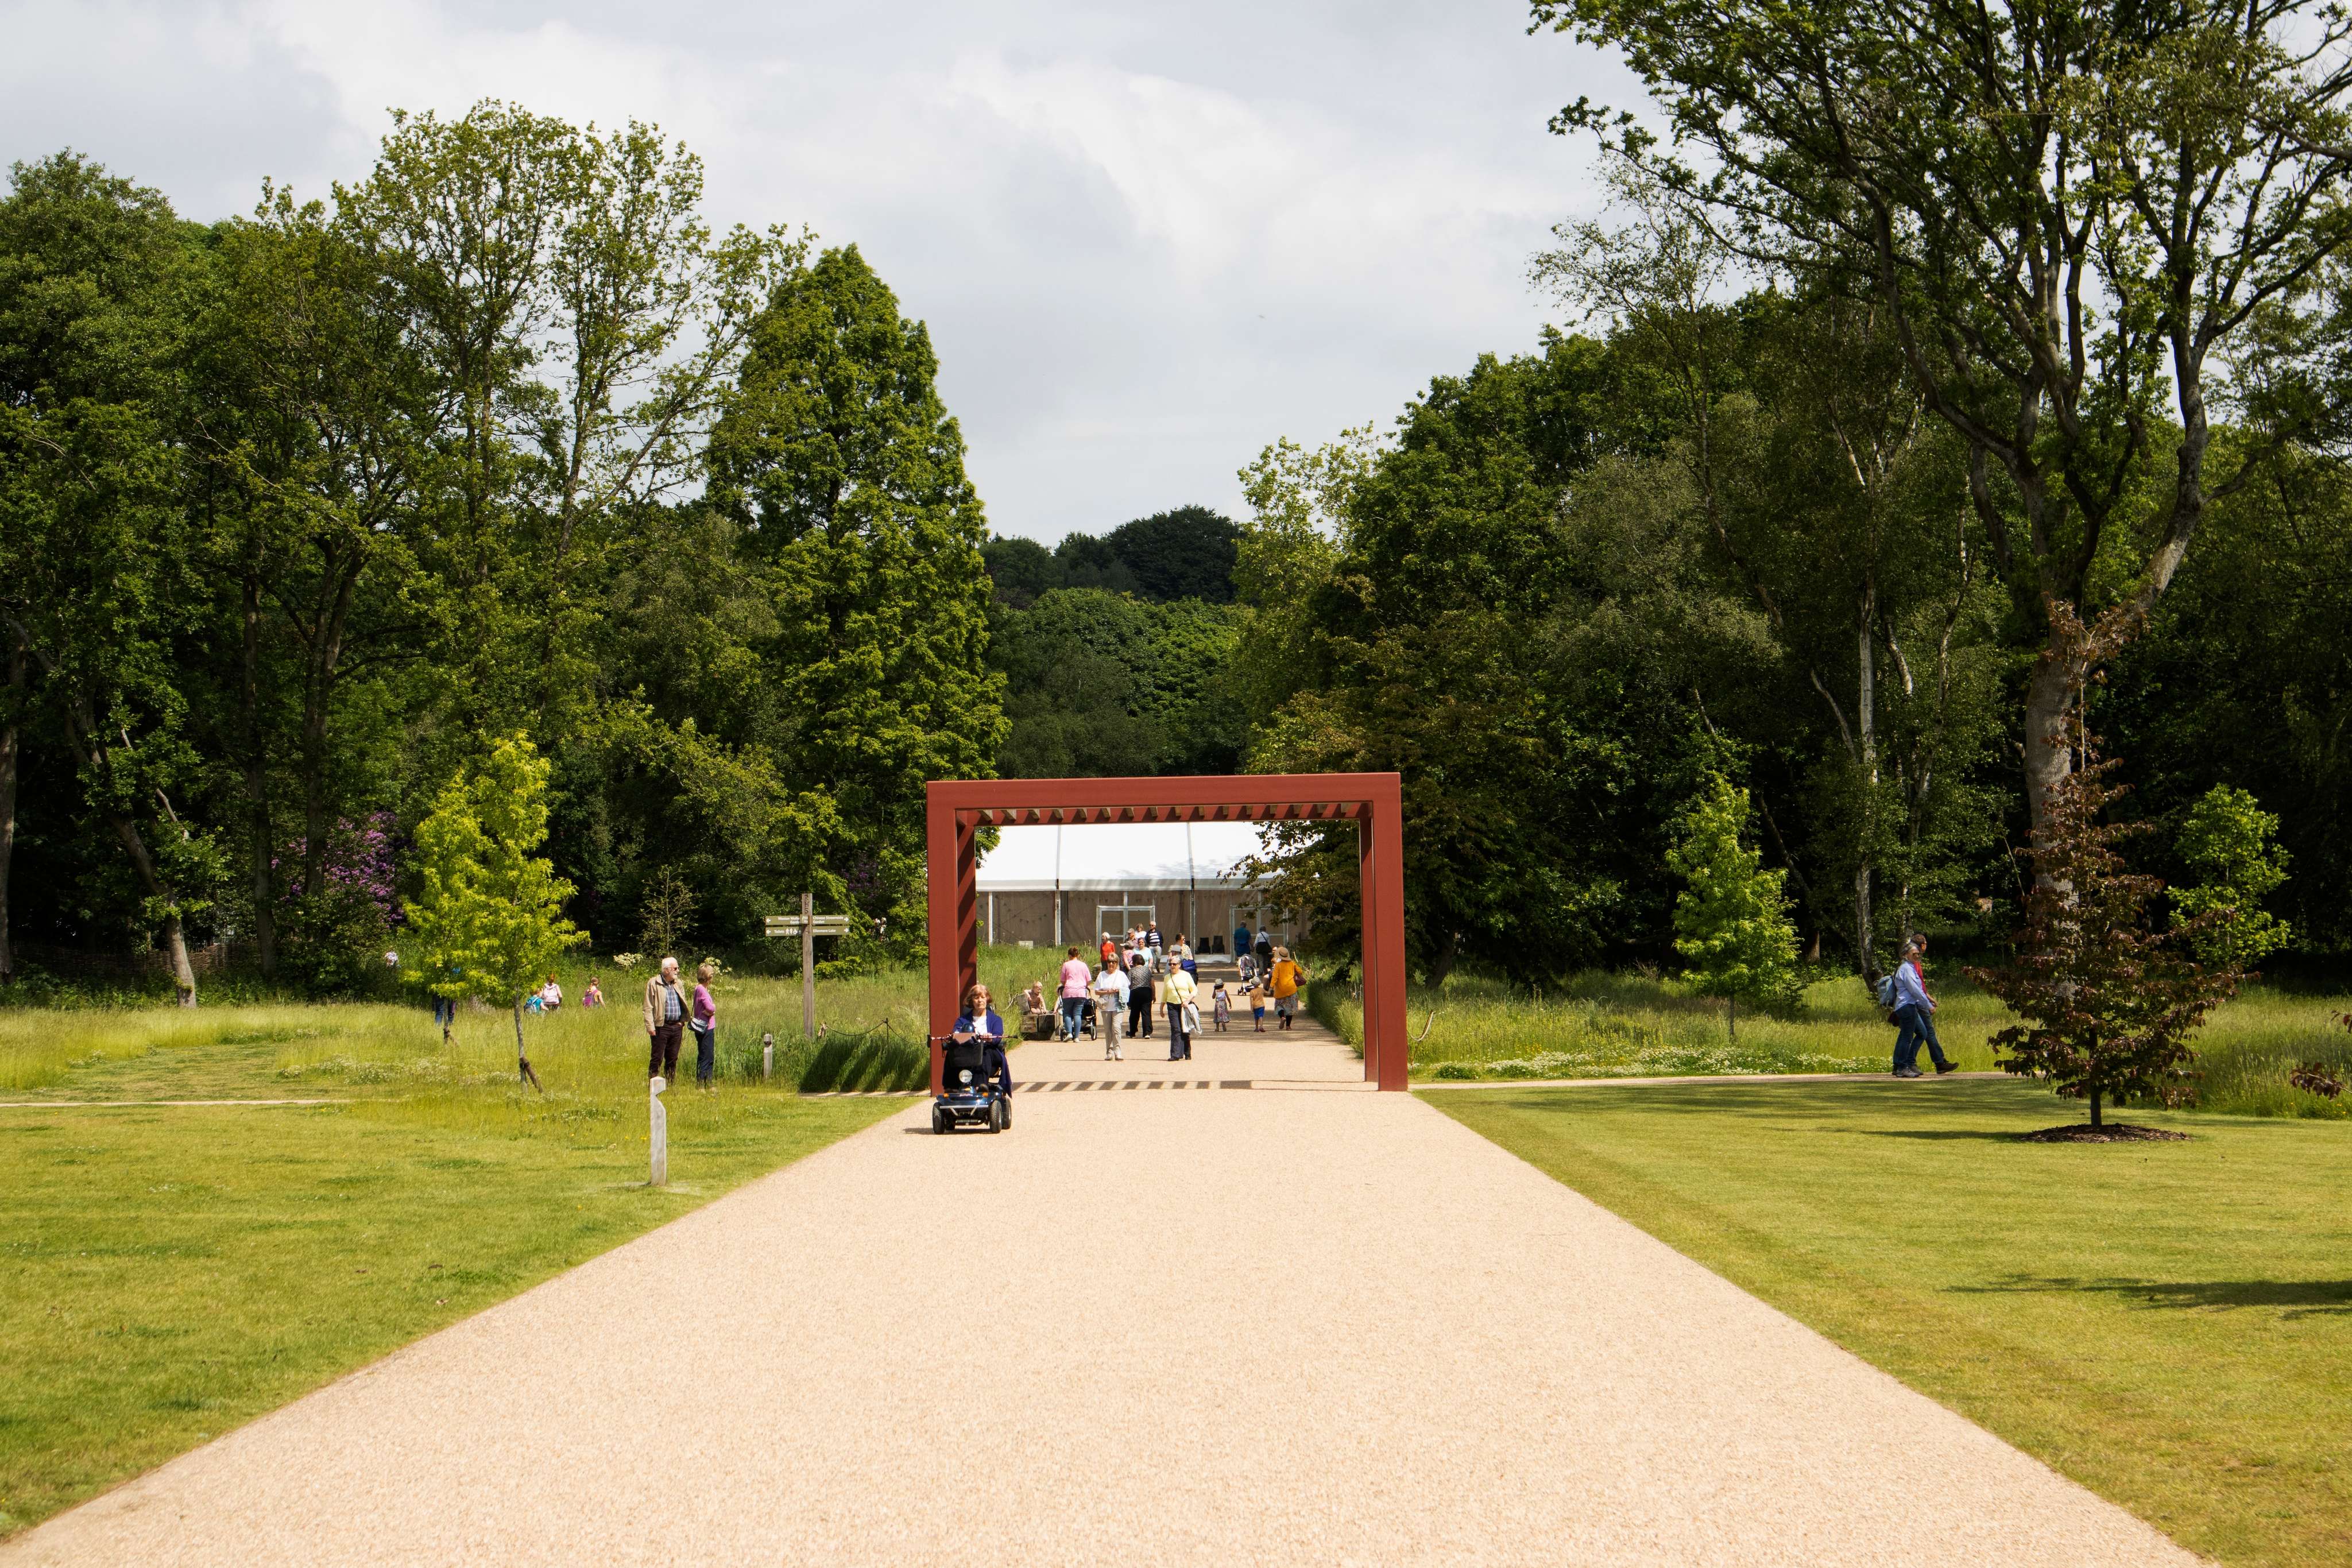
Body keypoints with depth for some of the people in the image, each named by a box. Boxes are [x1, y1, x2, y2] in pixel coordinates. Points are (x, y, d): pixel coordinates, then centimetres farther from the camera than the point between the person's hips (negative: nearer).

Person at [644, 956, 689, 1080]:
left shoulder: (678, 984, 13)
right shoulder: (653, 984, -6)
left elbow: (684, 1004, 23)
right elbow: (648, 1008, -8)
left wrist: (682, 1021, 10)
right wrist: (650, 1027, -14)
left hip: (676, 1027, 6)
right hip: (661, 1027, -6)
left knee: (673, 1059, 11)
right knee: (657, 1058, -4)